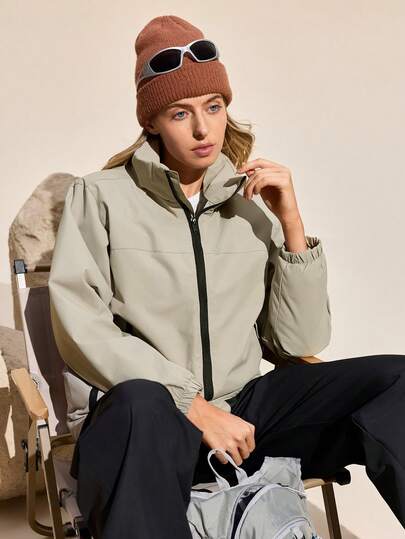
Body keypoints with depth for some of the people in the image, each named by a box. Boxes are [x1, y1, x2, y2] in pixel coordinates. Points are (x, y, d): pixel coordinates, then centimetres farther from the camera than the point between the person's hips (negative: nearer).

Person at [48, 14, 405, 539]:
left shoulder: (254, 202, 10)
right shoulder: (100, 196, 3)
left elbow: (300, 342, 6)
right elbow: (80, 330, -8)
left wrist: (291, 223, -3)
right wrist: (192, 406, -14)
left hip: (244, 408, 4)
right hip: (149, 415, -3)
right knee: (138, 406, -39)